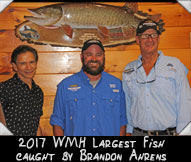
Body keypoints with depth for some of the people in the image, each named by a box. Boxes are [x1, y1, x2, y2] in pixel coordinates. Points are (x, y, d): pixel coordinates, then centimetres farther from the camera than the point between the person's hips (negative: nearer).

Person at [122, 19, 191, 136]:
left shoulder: (175, 65, -1)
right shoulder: (128, 71, 6)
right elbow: (127, 104, 10)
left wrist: (181, 132, -9)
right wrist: (129, 131, 8)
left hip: (169, 132, -2)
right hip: (138, 132, 2)